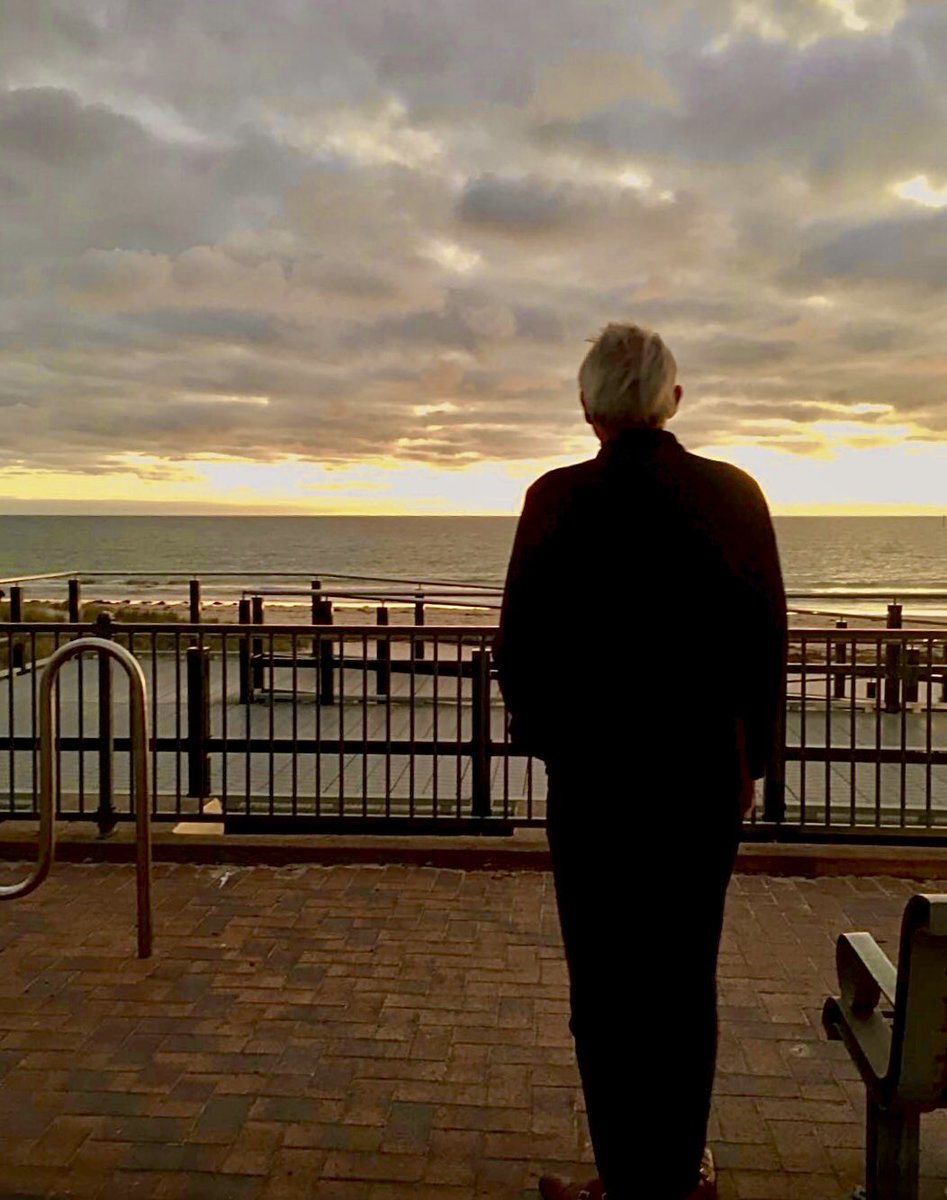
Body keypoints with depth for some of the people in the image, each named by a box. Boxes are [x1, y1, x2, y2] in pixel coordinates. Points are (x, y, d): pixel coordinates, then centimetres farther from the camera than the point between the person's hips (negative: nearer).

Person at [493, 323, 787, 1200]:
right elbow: (768, 641, 1)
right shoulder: (735, 494, -3)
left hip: (597, 772, -3)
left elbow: (521, 641, -8)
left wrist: (539, 729, 11)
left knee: (609, 984, 11)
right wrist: (753, 757, 13)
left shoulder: (561, 500, -12)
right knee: (688, 977, 18)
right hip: (708, 772, 4)